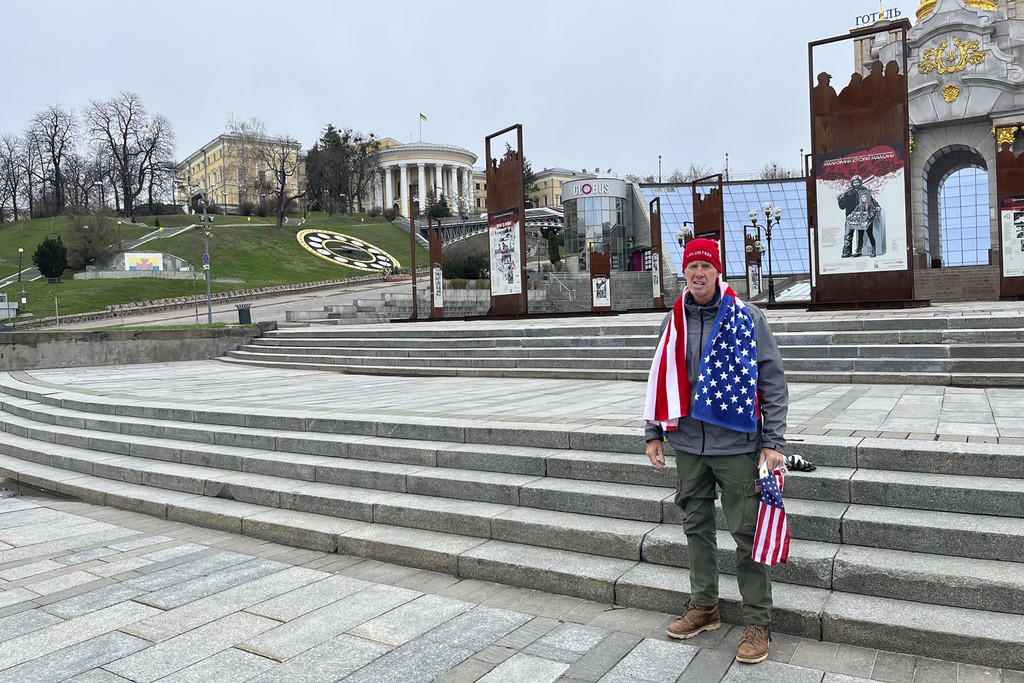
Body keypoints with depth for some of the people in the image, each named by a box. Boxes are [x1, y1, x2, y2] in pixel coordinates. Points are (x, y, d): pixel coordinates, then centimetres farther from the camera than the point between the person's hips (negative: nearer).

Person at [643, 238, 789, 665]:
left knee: (747, 533, 3)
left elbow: (772, 382, -6)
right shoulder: (674, 321, 5)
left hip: (736, 444, -4)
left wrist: (773, 443, -10)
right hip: (688, 443, 4)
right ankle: (704, 608, 31)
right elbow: (661, 379, 12)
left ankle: (757, 623, 18)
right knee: (696, 527, 15)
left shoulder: (747, 318, -6)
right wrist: (654, 433, 9)